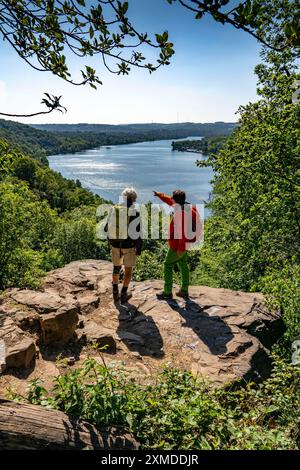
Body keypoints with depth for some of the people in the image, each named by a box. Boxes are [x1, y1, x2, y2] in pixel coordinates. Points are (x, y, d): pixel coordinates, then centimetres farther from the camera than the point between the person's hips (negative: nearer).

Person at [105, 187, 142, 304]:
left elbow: (107, 228, 4)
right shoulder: (135, 213, -15)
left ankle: (115, 293, 26)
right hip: (129, 246, -3)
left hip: (115, 245, 3)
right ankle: (123, 295, 19)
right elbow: (137, 233, -14)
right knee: (128, 269, 14)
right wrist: (139, 248, -1)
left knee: (116, 267, 22)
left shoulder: (114, 210, -3)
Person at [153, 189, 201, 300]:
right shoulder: (186, 207, 5)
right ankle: (184, 291, 25)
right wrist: (160, 195, 25)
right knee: (183, 265, 17)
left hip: (178, 245, -9)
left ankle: (167, 292, 6)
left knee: (168, 265, 2)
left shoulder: (180, 212, -24)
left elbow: (183, 231, -27)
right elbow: (171, 202, 23)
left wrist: (180, 247, -25)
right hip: (184, 244, 9)